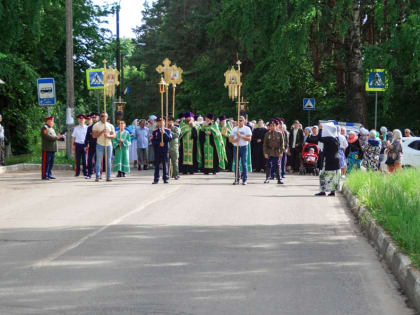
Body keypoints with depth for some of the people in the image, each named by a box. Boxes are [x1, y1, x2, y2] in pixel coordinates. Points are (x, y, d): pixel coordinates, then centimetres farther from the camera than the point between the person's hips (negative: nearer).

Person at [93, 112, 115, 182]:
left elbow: (114, 135, 2)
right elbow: (94, 136, -4)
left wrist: (108, 135, -18)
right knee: (98, 161, -5)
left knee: (108, 161, 2)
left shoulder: (110, 126, 10)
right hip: (100, 145, -2)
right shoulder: (96, 125, 3)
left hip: (108, 145, 2)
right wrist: (101, 132, -17)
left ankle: (108, 177, 4)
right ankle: (98, 177, -3)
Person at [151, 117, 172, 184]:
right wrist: (159, 143, -13)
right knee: (157, 164, 1)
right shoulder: (155, 131, 7)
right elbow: (153, 141, 2)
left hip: (165, 150, -1)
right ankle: (156, 179, 4)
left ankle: (166, 178, 5)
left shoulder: (167, 131, 7)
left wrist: (164, 133, -16)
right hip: (157, 150, 1)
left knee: (165, 164, 0)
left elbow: (170, 139, -6)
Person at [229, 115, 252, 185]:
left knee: (244, 164, -3)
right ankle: (237, 179, 10)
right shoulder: (234, 129, 14)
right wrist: (234, 140, -11)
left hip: (244, 147, -3)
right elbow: (230, 139, 10)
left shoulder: (247, 129, 2)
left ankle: (244, 180, 1)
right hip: (236, 147, 3)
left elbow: (249, 138, -9)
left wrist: (241, 136, -18)